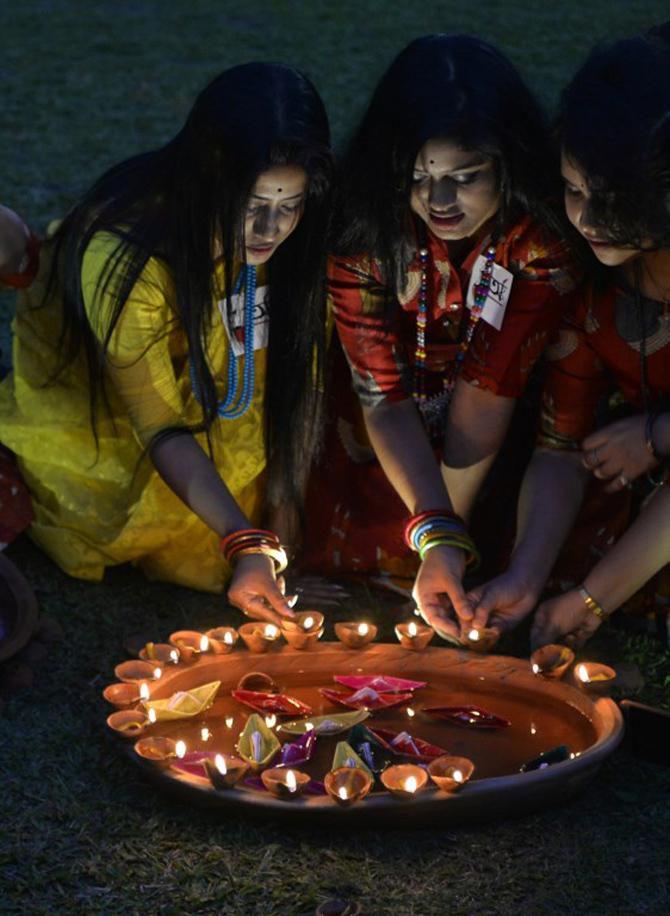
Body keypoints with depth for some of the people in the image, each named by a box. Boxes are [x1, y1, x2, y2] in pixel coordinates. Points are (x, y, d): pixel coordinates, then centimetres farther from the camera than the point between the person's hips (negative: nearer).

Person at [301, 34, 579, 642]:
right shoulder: (363, 232, -24)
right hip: (376, 448, 0)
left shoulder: (544, 237, -26)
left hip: (491, 454, 0)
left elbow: (490, 387, -25)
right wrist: (436, 535, -36)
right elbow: (384, 397, -25)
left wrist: (451, 529, -23)